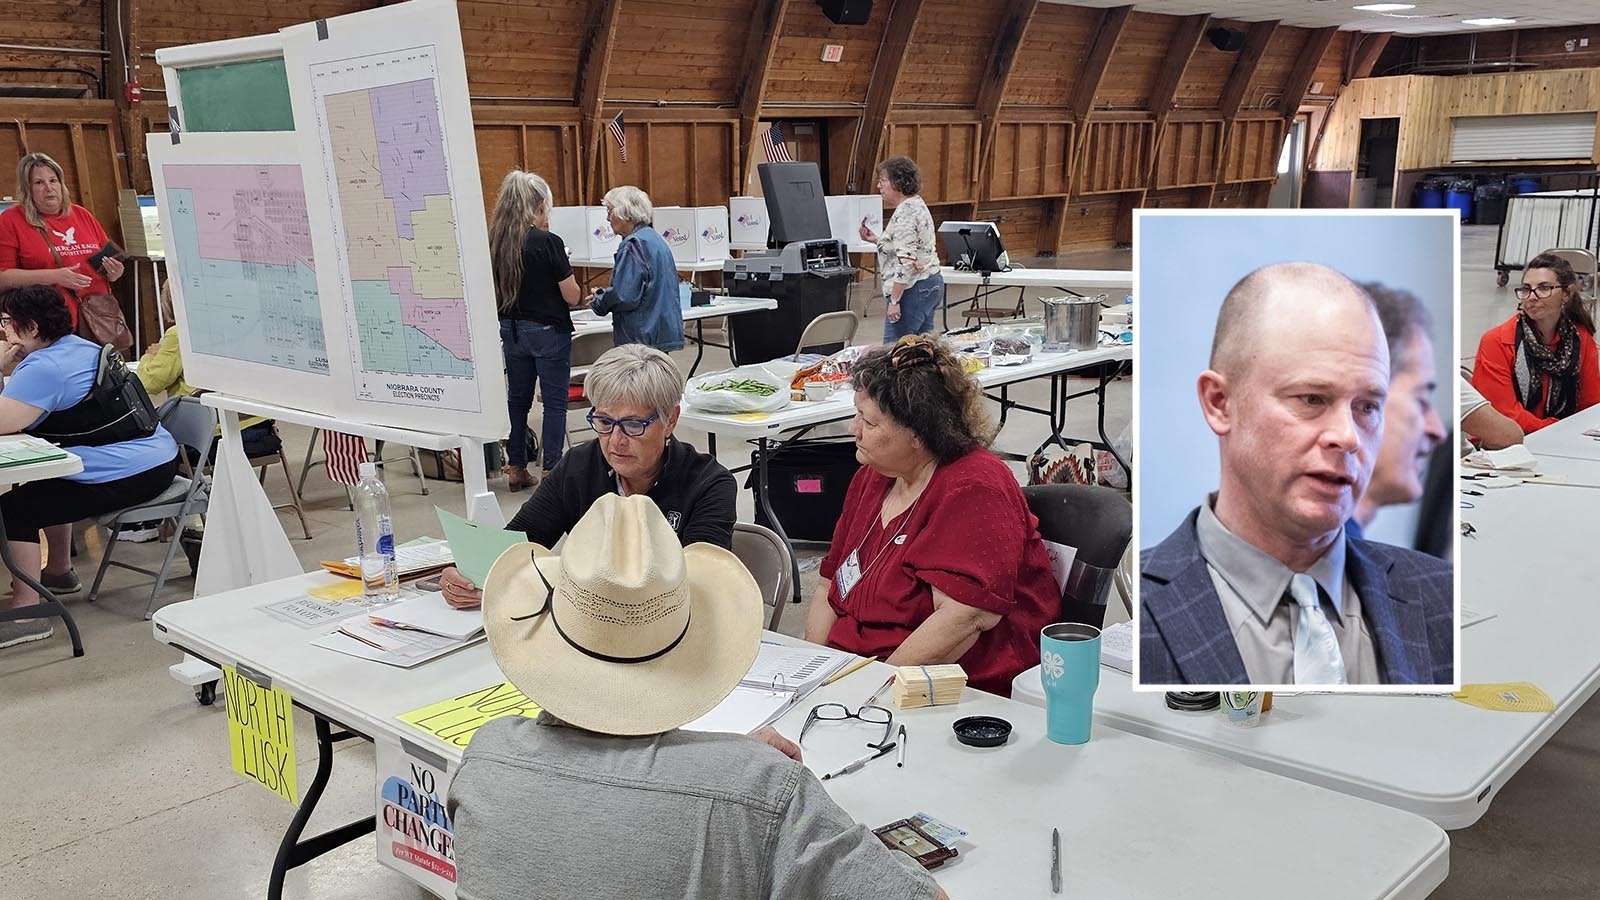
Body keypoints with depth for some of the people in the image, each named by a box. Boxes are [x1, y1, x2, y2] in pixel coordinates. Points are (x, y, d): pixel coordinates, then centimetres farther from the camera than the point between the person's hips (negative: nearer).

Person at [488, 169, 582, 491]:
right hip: (549, 330, -6)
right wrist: (564, 269, 4)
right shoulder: (548, 242, -16)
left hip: (511, 329, 6)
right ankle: (551, 470, 5)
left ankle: (516, 468, 22)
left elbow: (497, 292, 11)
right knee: (554, 402, 3)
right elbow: (572, 296, -13)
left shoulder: (496, 242, 2)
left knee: (517, 399, 15)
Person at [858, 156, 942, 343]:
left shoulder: (905, 212, -17)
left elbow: (906, 262, -23)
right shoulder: (917, 204, 15)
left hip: (913, 290, -11)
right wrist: (877, 240, 15)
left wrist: (894, 300, -22)